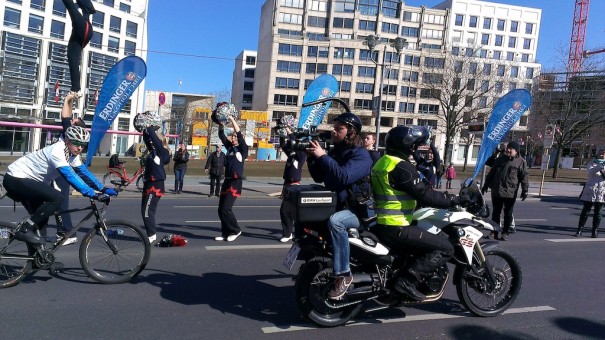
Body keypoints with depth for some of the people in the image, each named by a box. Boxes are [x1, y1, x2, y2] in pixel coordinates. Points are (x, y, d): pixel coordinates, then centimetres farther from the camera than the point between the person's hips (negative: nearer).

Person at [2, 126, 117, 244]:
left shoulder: (72, 154, 0)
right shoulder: (57, 151, -28)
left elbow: (84, 172, 1)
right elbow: (70, 176, -36)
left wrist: (103, 188, -9)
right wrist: (92, 194, -41)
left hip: (25, 179, 10)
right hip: (15, 179, -10)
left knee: (41, 218, 13)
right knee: (57, 198, -25)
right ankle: (24, 229, -16)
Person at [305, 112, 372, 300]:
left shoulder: (360, 155, -12)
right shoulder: (335, 151, 12)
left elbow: (344, 176, -29)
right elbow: (319, 177, 15)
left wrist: (322, 156, -26)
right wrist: (311, 157, 1)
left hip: (357, 210, -8)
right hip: (335, 206, 9)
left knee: (335, 221, -37)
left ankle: (343, 274, -27)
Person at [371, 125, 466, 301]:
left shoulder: (382, 162, 15)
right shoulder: (401, 166, -16)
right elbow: (424, 195, -20)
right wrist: (454, 199, -9)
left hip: (381, 224, 10)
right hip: (395, 228, -10)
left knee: (430, 239, 28)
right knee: (445, 248, -7)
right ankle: (407, 279, -11)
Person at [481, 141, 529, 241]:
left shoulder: (521, 161, -1)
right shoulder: (500, 159, 10)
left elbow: (524, 177, -3)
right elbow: (491, 173, 14)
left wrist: (525, 190, -9)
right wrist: (486, 185, 15)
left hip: (511, 193, -3)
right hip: (496, 191, 3)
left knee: (508, 214, 5)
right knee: (496, 213, 9)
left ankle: (505, 232, 15)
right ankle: (494, 231, 17)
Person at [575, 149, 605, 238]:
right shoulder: (592, 164, 6)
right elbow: (589, 172, -14)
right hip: (590, 191, -2)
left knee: (597, 212, 4)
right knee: (585, 210, -2)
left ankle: (594, 231, 10)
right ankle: (579, 230, 2)